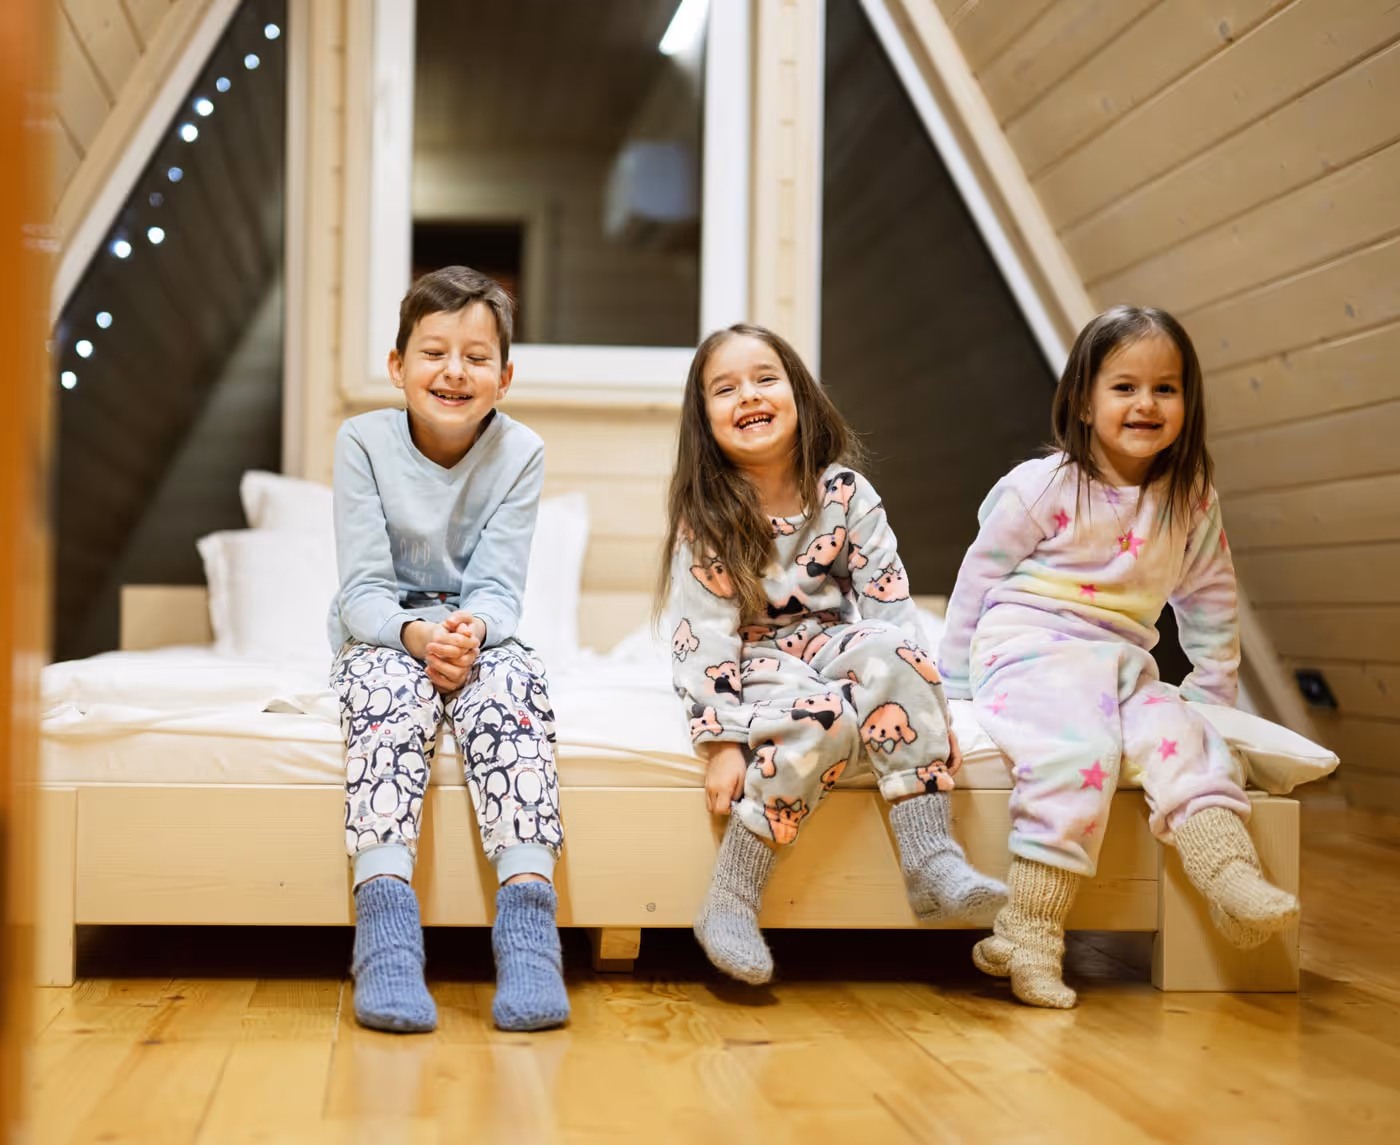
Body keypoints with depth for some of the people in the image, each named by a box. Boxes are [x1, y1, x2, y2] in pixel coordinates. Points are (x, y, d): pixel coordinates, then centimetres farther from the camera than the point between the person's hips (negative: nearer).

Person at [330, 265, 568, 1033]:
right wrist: (417, 633, -35)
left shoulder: (520, 453, -5)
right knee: (393, 685, -34)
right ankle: (385, 920, -46)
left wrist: (470, 631, -34)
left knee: (512, 681, -32)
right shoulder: (362, 442, -8)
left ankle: (527, 908, -42)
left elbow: (498, 591, -11)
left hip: (476, 639, 1)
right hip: (382, 638, -1)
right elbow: (363, 594, -13)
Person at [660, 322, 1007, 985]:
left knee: (888, 652, -30)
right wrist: (721, 740, -24)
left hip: (829, 644, 3)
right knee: (823, 717, -34)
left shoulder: (844, 492, -4)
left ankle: (930, 858, -33)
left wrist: (915, 692, -17)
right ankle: (730, 901, -27)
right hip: (750, 664, -3)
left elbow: (887, 596, -5)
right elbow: (704, 633, -15)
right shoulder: (705, 517, -11)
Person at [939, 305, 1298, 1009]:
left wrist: (1214, 688, 17)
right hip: (1030, 645, -5)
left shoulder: (1193, 502, 10)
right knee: (1080, 751, -30)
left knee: (1181, 737, -23)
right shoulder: (1039, 487, -2)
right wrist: (955, 678, 7)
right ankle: (1029, 934, -33)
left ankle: (1233, 880, -36)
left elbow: (1209, 599, 22)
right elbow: (979, 575, 4)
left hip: (1122, 661, 5)